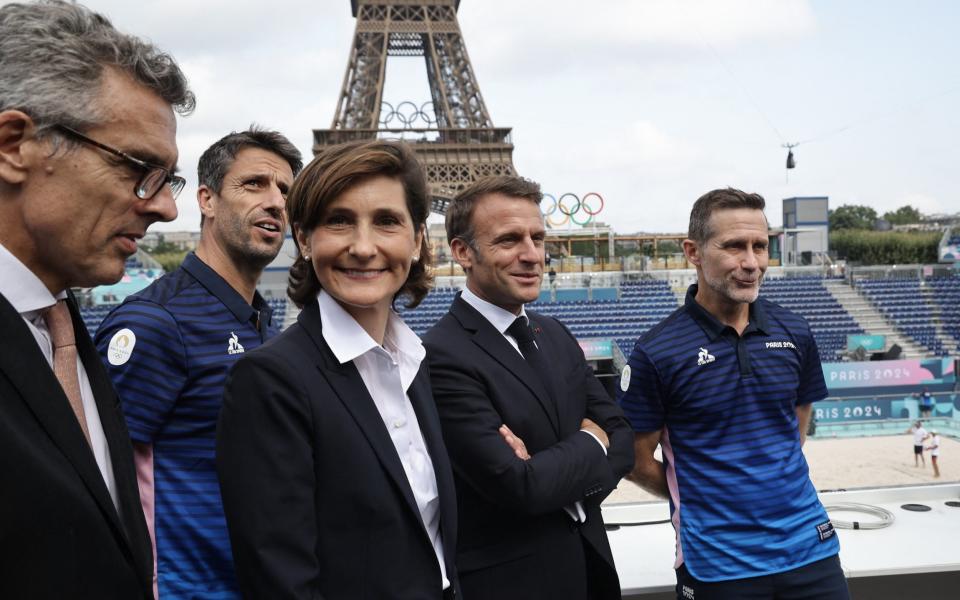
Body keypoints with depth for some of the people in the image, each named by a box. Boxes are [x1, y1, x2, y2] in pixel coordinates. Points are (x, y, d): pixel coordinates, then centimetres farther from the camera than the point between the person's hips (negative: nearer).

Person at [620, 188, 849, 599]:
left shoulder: (794, 333, 0)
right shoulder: (657, 351, -13)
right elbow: (637, 461, -5)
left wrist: (772, 490, 8)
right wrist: (702, 499, 3)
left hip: (809, 545, 4)